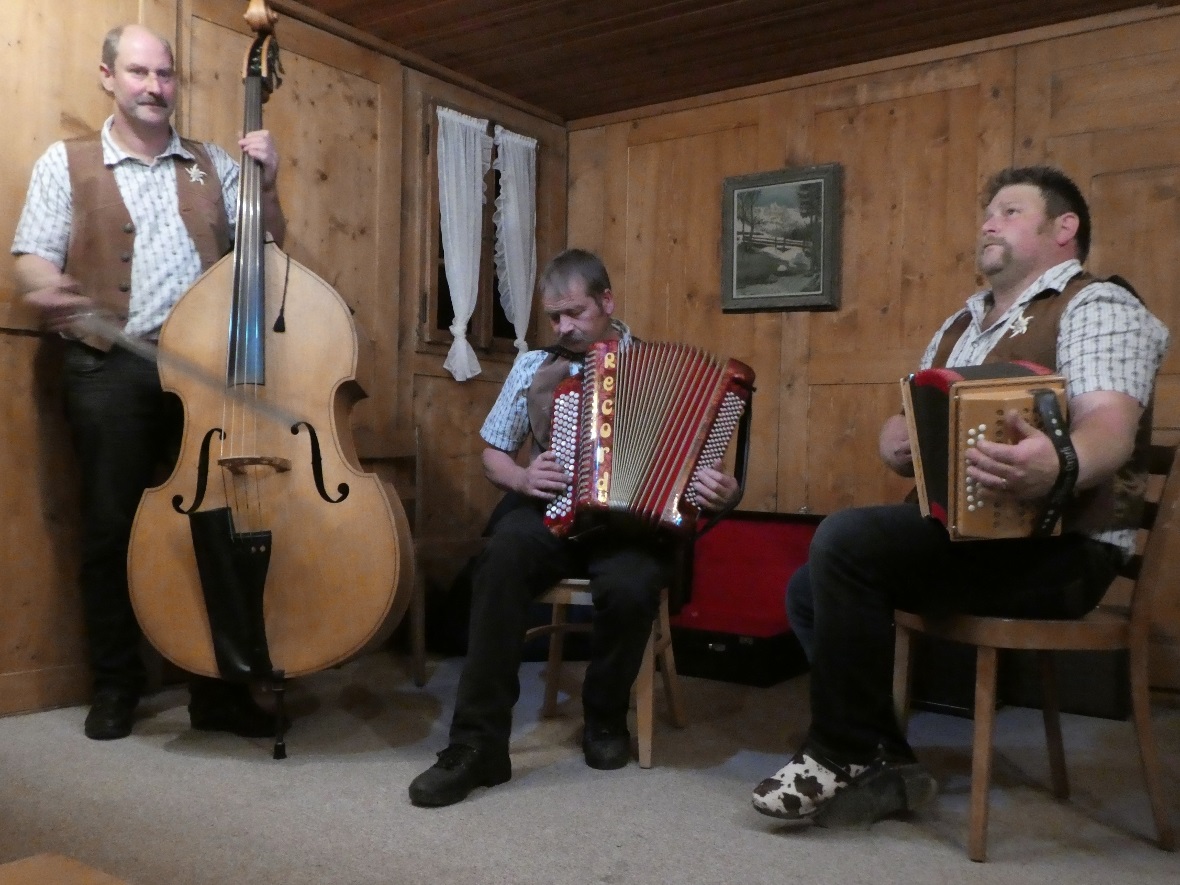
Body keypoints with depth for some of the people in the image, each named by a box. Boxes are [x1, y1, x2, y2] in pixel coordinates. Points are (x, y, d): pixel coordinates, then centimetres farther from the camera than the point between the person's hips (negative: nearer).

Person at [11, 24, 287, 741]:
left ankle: (221, 687, 13)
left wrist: (266, 186, -1)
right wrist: (46, 289, -20)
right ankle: (116, 684, 20)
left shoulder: (214, 164, 16)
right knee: (112, 526, 3)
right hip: (111, 371, -1)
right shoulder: (66, 163, 9)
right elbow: (34, 256, 2)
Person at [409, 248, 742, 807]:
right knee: (501, 560, -32)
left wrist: (721, 491, -19)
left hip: (630, 518, -1)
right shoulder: (534, 366, 12)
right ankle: (477, 743, -25)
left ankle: (606, 720, -3)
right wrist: (522, 479, -6)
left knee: (628, 588, -35)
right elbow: (493, 455, 17)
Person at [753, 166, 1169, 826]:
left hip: (1062, 548, -8)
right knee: (810, 590, -1)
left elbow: (1110, 427, -23)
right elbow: (905, 427, 19)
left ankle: (844, 752, -11)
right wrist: (896, 442, -7)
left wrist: (1059, 468, -46)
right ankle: (883, 768, 3)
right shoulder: (961, 325, 21)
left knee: (846, 542, -26)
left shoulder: (1097, 306, -4)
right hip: (965, 533, 9)